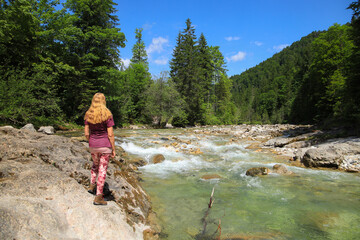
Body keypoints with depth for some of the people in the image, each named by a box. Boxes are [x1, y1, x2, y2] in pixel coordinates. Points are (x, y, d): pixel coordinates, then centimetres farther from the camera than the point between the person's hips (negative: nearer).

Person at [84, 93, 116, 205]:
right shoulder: (107, 115, -12)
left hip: (93, 145, 4)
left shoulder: (88, 115, 0)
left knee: (95, 164, 31)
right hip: (105, 145, -4)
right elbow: (110, 134, -13)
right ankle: (98, 197, 11)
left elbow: (86, 134, 1)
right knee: (102, 169, 4)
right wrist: (113, 149, -5)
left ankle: (92, 185, 34)